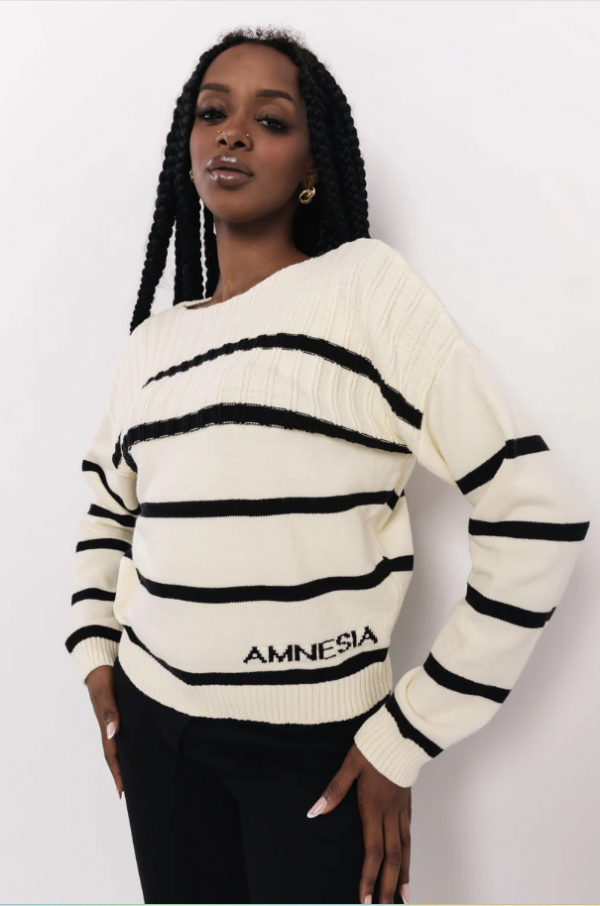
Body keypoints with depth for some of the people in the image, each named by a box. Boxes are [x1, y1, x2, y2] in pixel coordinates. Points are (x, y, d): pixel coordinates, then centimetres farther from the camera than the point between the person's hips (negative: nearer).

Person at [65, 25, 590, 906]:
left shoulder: (367, 285, -10)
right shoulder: (153, 339, 6)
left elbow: (535, 515, -15)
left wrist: (406, 739, -12)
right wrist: (95, 650, 11)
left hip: (314, 747, -4)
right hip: (154, 723, 5)